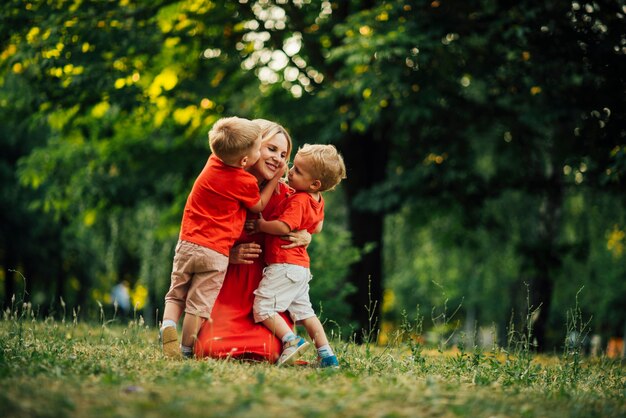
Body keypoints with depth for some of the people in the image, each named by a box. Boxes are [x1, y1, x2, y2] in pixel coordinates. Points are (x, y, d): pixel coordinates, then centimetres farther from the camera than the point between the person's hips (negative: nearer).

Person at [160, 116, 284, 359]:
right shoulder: (245, 182, -12)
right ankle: (187, 350, 7)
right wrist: (276, 178, 11)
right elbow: (259, 206, 8)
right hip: (215, 252, -5)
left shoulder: (213, 163, 4)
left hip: (187, 243, 5)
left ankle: (168, 325, -8)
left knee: (176, 295, 15)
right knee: (199, 303, 4)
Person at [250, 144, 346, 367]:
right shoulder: (317, 200, 11)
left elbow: (283, 227, -24)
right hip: (301, 266, 10)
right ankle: (327, 355, 13)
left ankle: (291, 341, -16)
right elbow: (317, 227, 24)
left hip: (284, 265, -10)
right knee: (304, 312, 15)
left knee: (263, 308, -7)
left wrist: (261, 225, -12)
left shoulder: (298, 201, -17)